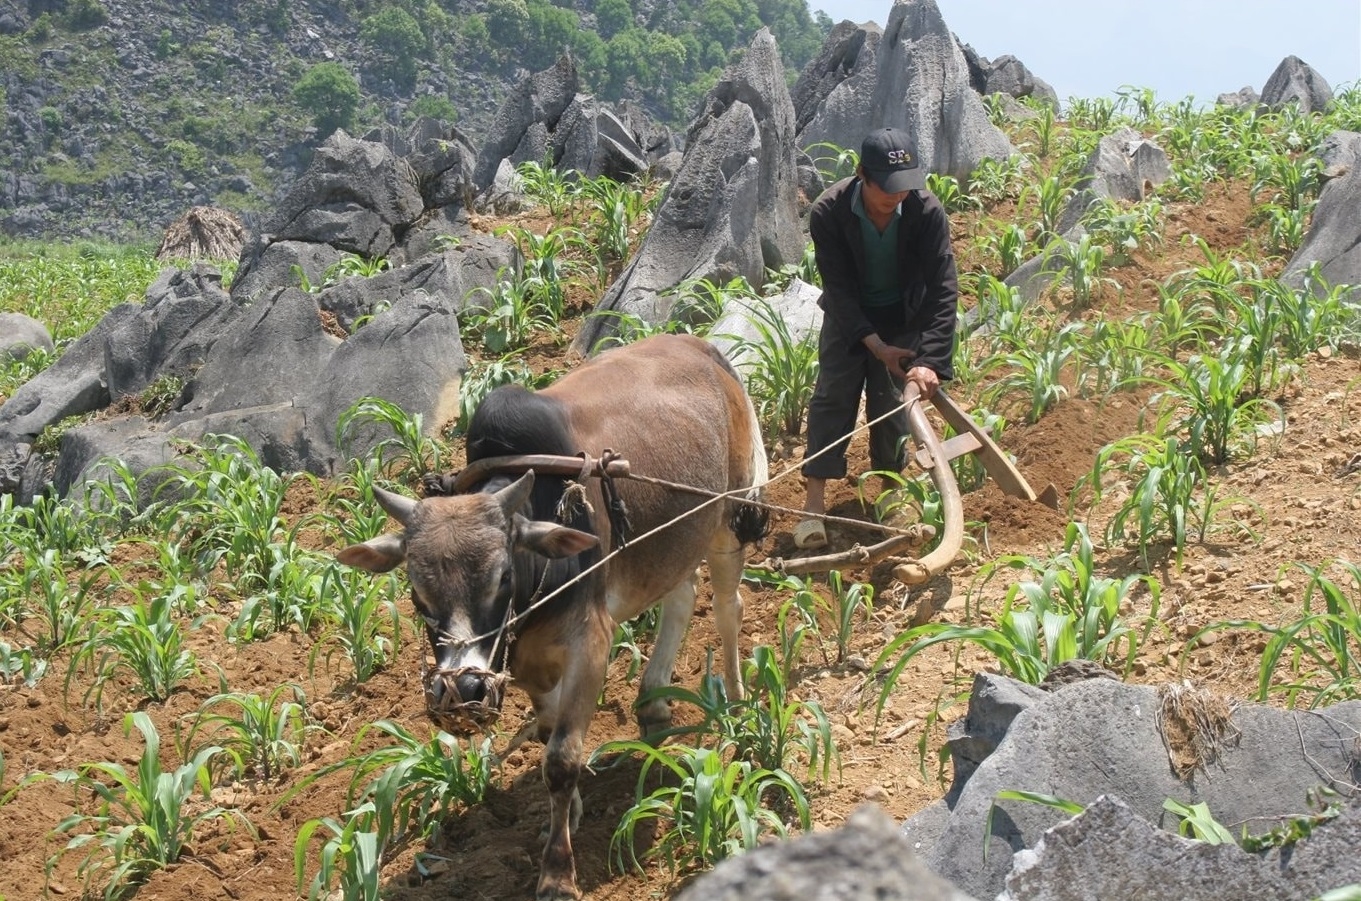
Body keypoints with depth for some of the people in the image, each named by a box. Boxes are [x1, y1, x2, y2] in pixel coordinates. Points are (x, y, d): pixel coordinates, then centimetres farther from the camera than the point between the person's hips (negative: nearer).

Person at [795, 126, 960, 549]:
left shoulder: (927, 212, -28)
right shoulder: (828, 212, -28)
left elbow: (943, 288, -27)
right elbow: (839, 288, -22)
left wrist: (930, 360, -35)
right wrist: (876, 346, -27)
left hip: (903, 319, 0)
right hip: (847, 316, 0)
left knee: (891, 403, 1)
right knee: (831, 397, -6)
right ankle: (815, 503, -6)